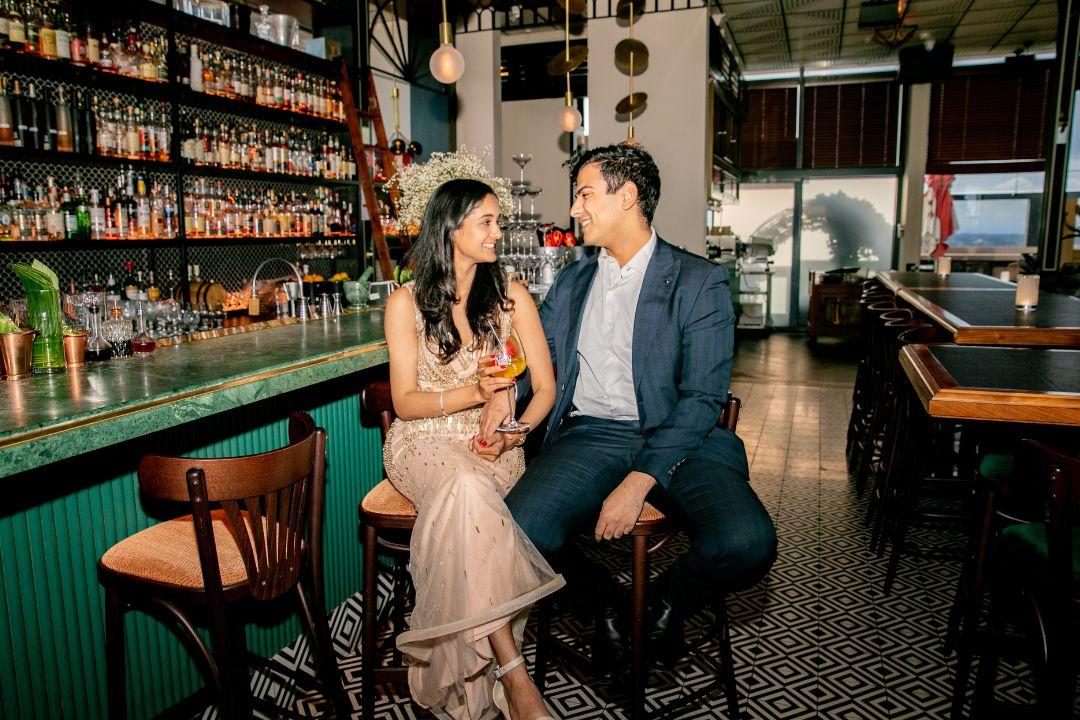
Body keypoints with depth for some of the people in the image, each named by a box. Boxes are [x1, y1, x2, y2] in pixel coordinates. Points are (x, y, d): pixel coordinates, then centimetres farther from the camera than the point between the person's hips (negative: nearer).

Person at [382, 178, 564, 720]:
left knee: (467, 494, -33)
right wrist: (475, 392, -20)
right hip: (424, 442, -2)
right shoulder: (407, 303, -1)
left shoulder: (511, 296, 4)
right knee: (467, 487, -36)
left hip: (492, 446, 2)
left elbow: (545, 387, 3)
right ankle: (513, 676, -35)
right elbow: (405, 402, -3)